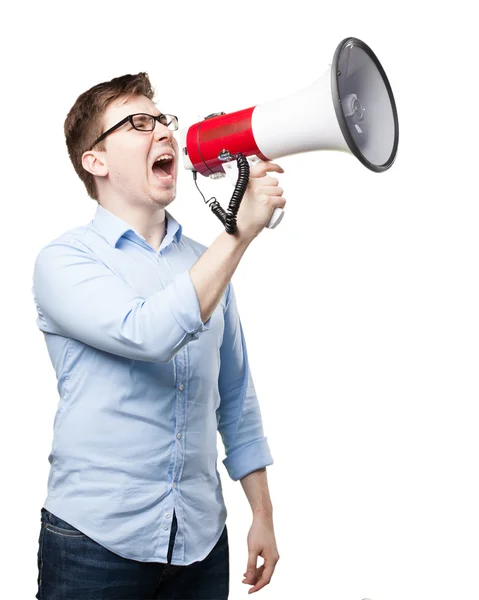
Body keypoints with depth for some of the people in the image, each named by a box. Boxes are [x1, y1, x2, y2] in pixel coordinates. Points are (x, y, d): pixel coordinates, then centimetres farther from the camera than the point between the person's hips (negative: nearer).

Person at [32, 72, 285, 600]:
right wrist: (242, 229, -27)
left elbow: (236, 399, 11)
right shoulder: (64, 260, -8)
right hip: (96, 539, -4)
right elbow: (149, 335, -27)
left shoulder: (204, 262, 7)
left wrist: (263, 514, 10)